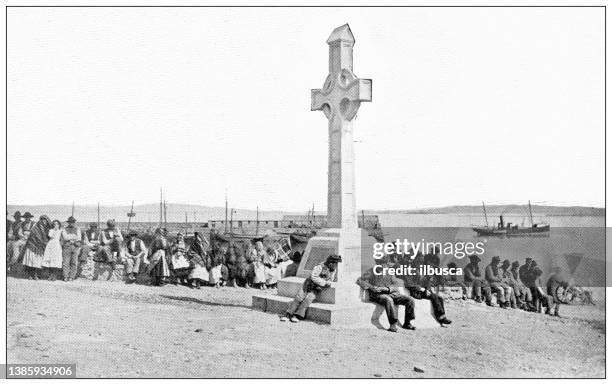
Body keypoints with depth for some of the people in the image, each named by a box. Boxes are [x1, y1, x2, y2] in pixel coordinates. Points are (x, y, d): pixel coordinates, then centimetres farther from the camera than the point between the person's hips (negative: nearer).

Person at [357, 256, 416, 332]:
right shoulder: (371, 272, 6)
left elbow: (396, 285, 7)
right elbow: (360, 280, -1)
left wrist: (387, 288, -15)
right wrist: (371, 287, -16)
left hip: (391, 294, 5)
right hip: (378, 295, -5)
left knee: (410, 300, -14)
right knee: (388, 300, -40)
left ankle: (407, 323, -3)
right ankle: (393, 324, -37)